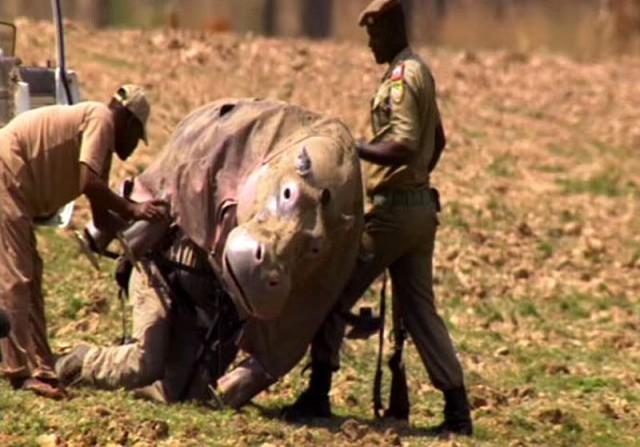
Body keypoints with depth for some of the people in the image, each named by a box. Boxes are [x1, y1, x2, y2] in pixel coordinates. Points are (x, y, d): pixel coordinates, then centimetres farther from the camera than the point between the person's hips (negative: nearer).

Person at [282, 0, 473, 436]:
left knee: (333, 296, -1)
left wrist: (353, 149, -21)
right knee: (419, 309, 9)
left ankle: (318, 395, 0)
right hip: (420, 206, 9)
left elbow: (403, 146, -27)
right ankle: (458, 409, 5)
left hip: (392, 209, -9)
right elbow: (438, 141, 27)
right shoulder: (421, 72, 15)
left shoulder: (402, 77, -16)